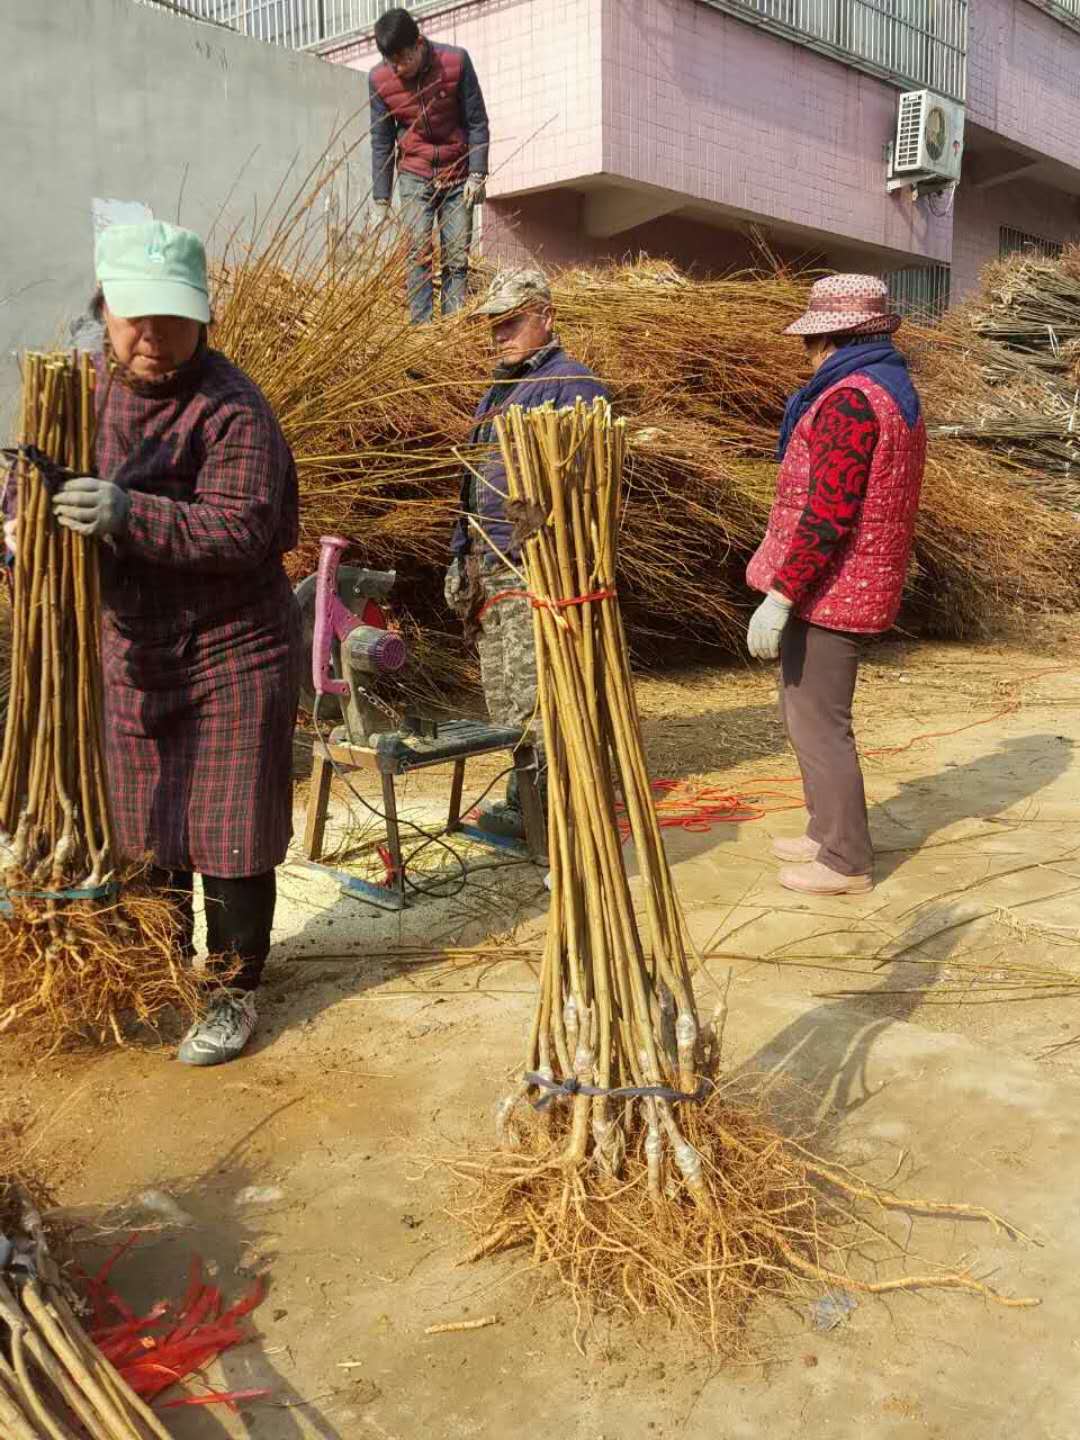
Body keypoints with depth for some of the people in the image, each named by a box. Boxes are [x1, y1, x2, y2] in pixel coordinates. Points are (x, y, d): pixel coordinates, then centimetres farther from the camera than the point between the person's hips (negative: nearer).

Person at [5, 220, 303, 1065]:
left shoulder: (233, 410, -18)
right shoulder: (97, 385, 5)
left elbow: (240, 527, -27)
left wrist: (130, 514, -38)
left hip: (233, 652, -7)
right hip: (135, 648, 7)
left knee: (227, 832, 3)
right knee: (143, 823, 19)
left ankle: (235, 993, 21)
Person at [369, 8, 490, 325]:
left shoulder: (456, 61, -13)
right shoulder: (379, 80, -8)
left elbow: (477, 122, -5)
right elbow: (381, 140, 0)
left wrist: (477, 174, -11)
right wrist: (381, 198, -1)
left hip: (458, 176, 0)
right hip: (415, 176, 0)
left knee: (458, 257, -5)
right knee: (418, 252, -13)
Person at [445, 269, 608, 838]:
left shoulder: (572, 385, -8)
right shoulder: (498, 392, 22)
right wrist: (465, 557, 21)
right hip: (490, 567, 10)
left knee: (535, 699, -12)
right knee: (502, 696, 12)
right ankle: (523, 805, 22)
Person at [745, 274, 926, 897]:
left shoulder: (849, 399, -18)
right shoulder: (898, 392, 15)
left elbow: (827, 513, -24)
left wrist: (779, 594, -22)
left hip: (828, 590, -10)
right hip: (865, 585, 10)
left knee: (818, 723, -2)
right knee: (806, 712, 20)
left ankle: (846, 862, 8)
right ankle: (828, 833, 30)